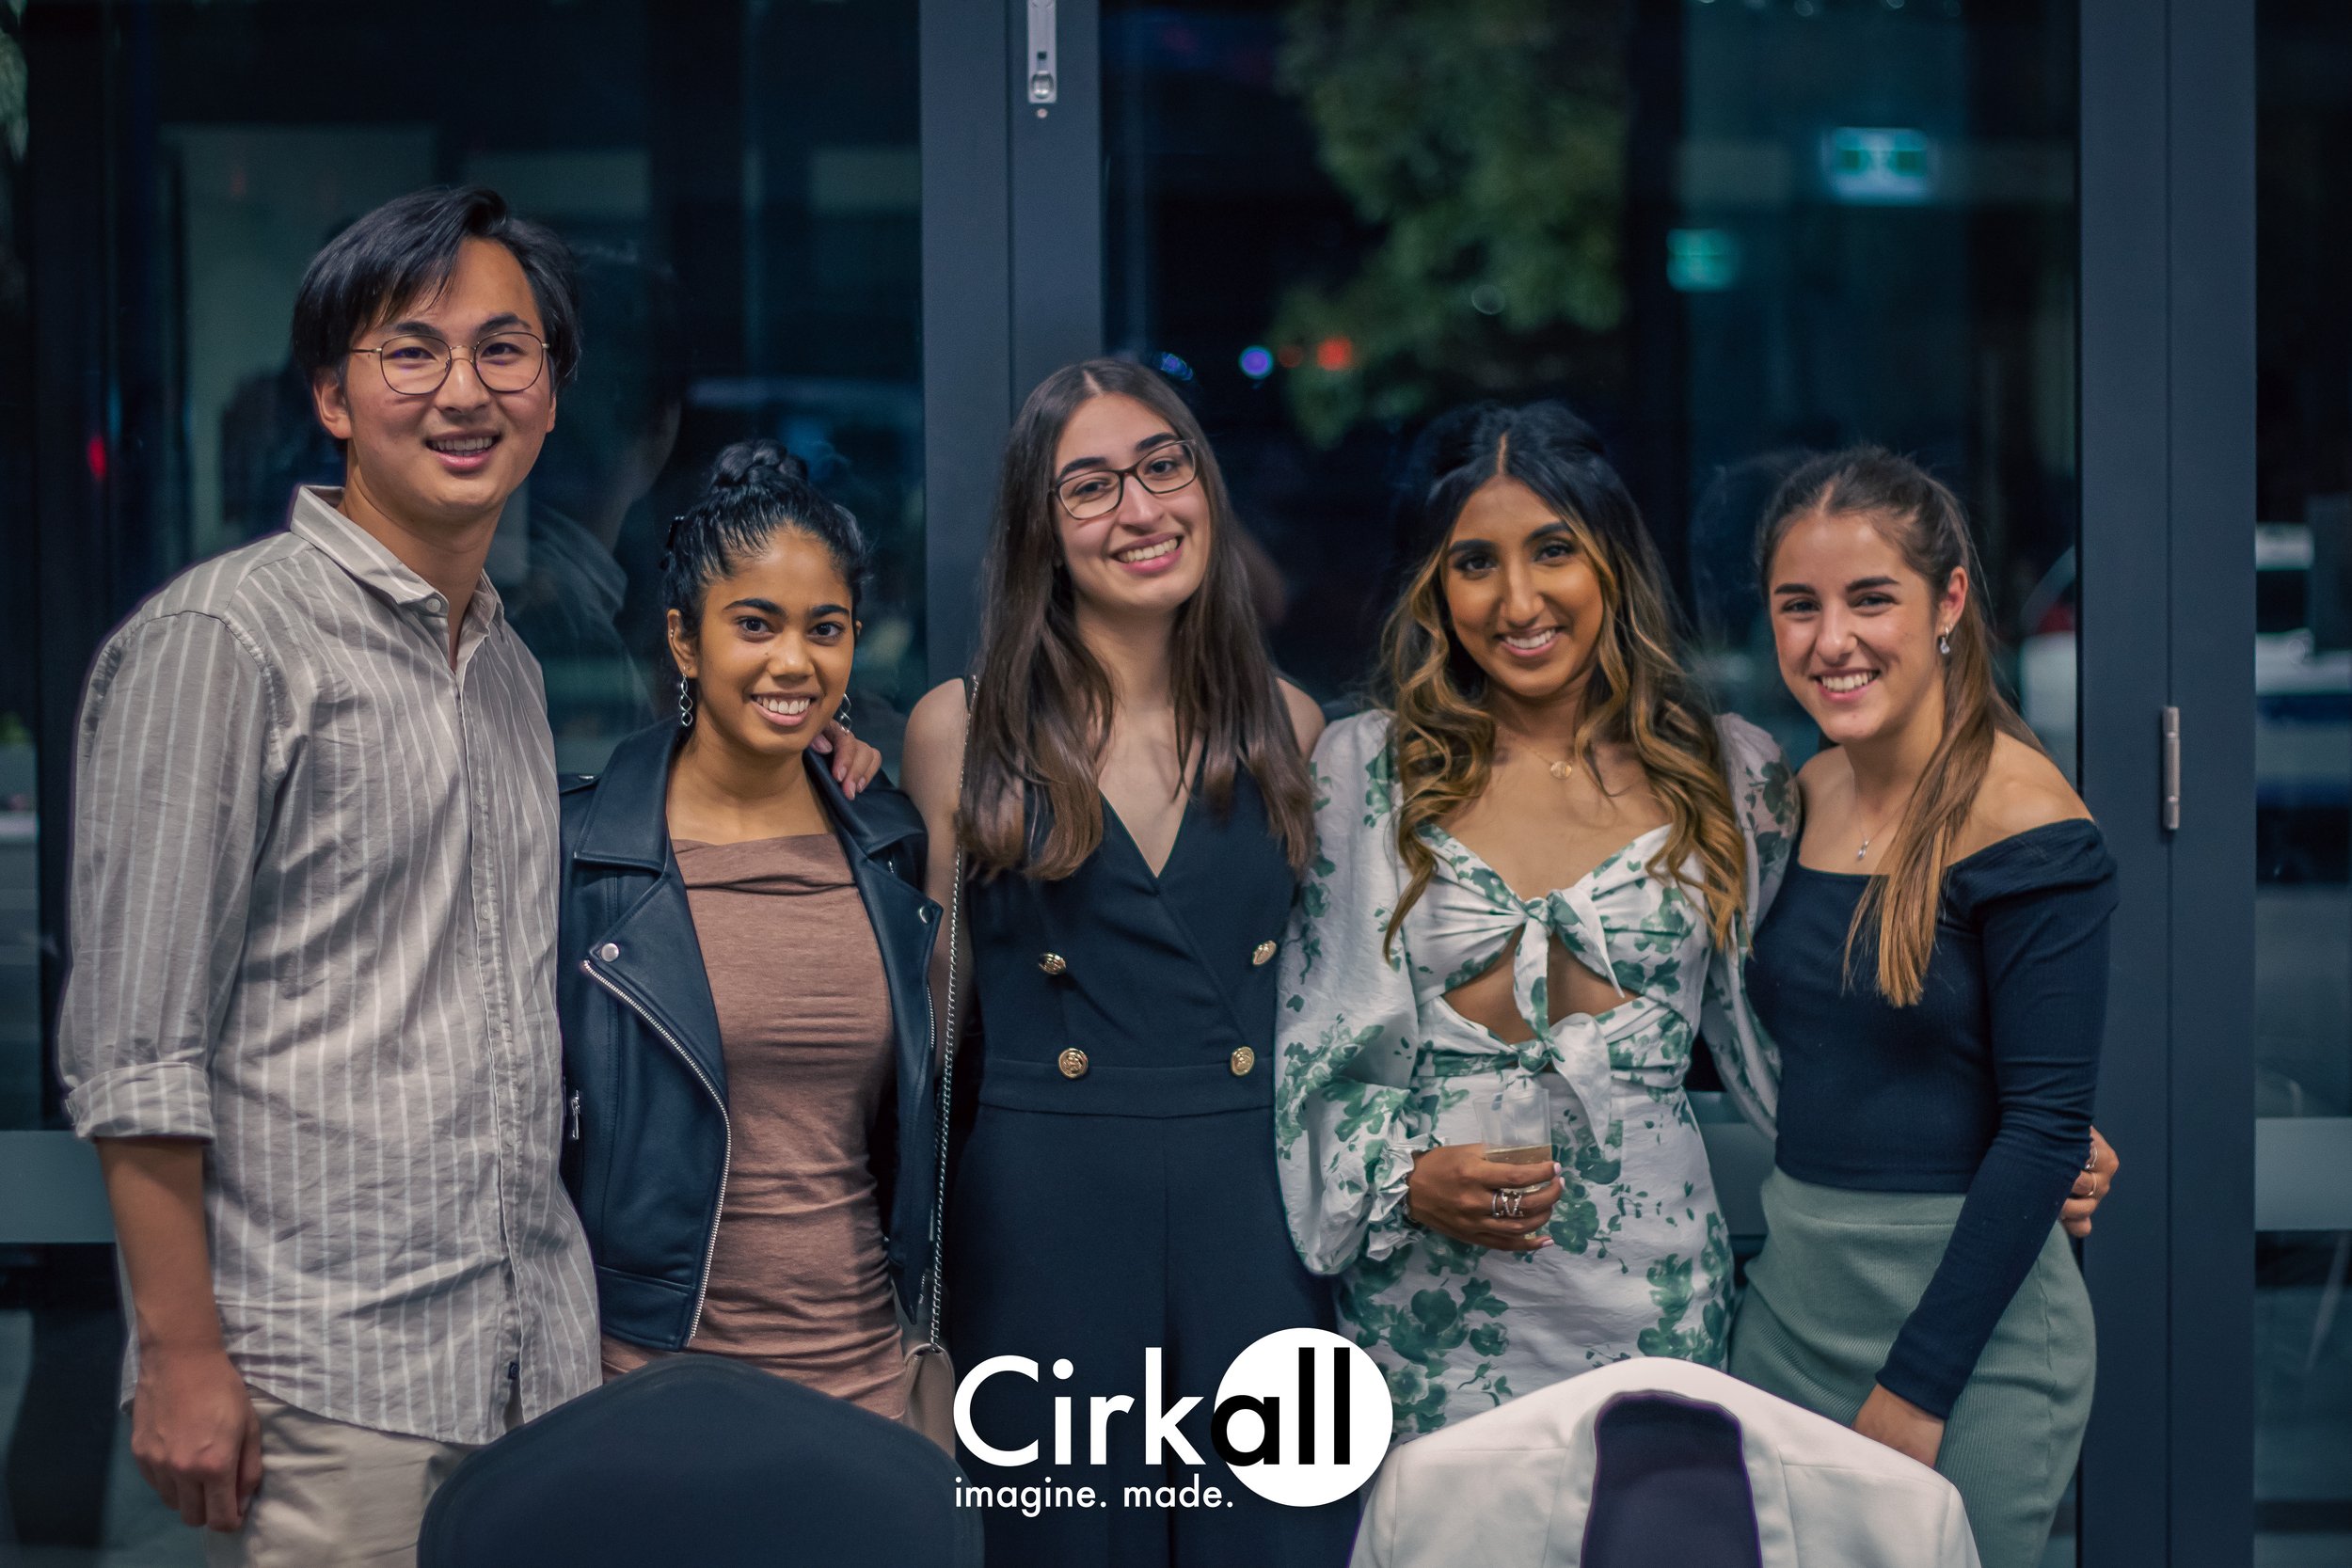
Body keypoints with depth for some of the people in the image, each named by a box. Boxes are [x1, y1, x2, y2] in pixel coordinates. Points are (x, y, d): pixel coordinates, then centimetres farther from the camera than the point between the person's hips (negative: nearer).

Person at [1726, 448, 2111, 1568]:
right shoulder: (1806, 793, 6)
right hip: (1789, 1295, 6)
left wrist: (1918, 1386, -16)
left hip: (1962, 1310, -6)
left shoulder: (2021, 819, -15)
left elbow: (2046, 1128, -16)